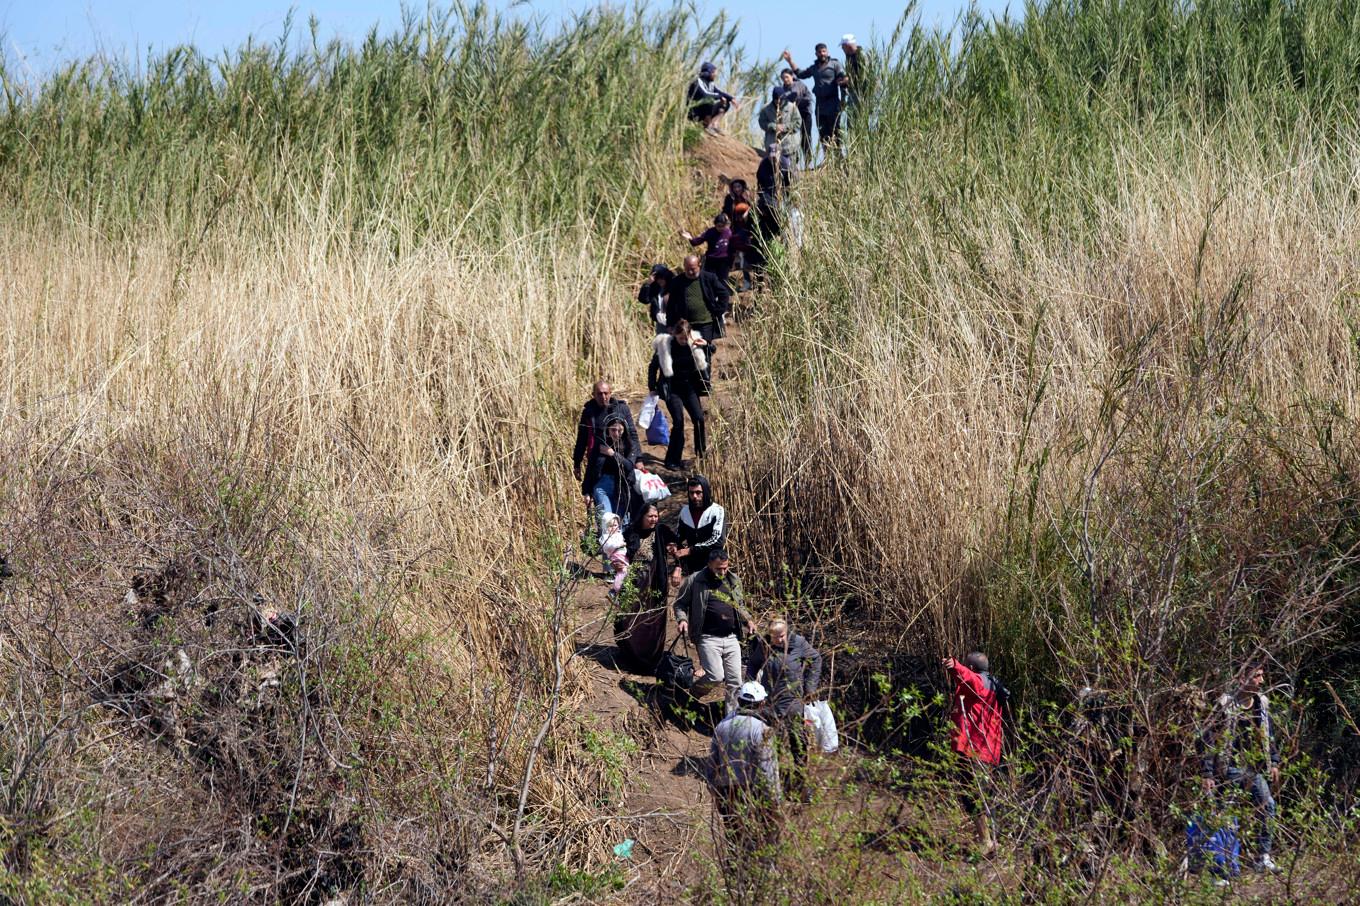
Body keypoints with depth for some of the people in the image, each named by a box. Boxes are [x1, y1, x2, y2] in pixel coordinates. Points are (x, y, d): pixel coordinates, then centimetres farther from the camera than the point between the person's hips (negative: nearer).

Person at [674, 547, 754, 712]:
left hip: (732, 638, 5)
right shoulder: (695, 581, -3)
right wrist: (682, 619, -13)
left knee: (735, 681, 1)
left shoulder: (734, 581, 13)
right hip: (709, 638, -5)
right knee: (716, 677, -14)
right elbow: (680, 603, 5)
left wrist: (747, 619, 10)